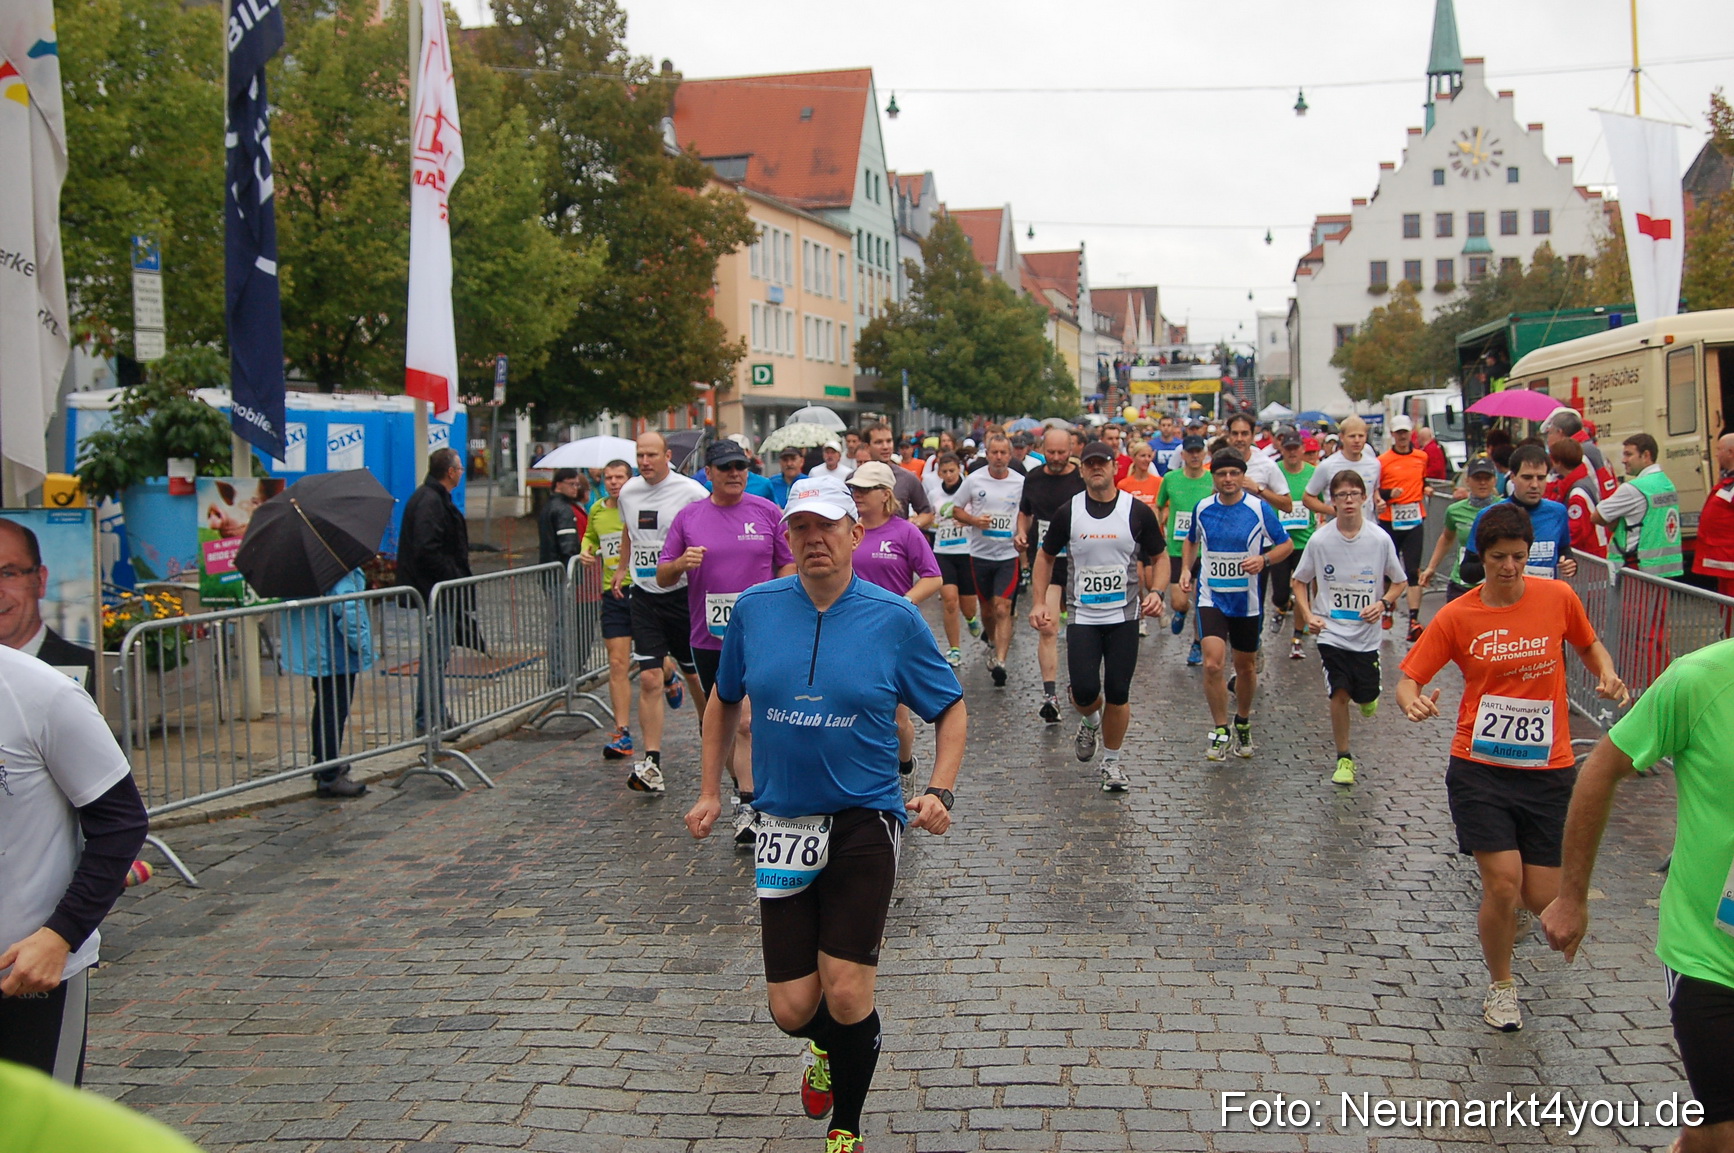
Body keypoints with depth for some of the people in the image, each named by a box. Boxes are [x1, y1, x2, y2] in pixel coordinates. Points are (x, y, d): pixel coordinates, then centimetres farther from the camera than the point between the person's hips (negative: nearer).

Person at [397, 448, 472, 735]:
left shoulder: (435, 499, 16)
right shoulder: (429, 502, -17)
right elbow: (427, 551, -26)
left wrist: (458, 577, 14)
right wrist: (455, 578, -19)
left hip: (440, 592, 11)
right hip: (435, 592, -11)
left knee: (437, 656, 15)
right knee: (435, 656, -7)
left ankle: (436, 717, 22)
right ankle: (428, 719, -3)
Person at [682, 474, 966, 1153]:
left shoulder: (895, 618, -5)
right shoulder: (755, 608, 1)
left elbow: (951, 711, 5)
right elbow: (724, 701, 17)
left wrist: (939, 792, -9)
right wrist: (710, 792, 14)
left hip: (865, 823, -2)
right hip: (783, 826, 2)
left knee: (846, 996, -8)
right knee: (792, 1009, 2)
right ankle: (826, 1047, 41)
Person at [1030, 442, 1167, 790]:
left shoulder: (1138, 511, -2)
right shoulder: (1068, 512, 0)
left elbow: (1159, 558, 7)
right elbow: (1046, 557, 11)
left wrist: (1156, 592, -12)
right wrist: (1039, 602, 0)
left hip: (1125, 617, 0)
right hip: (1082, 616, 0)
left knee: (1118, 693, 1)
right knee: (1084, 691, -8)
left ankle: (1112, 761, 20)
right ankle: (1090, 722, 29)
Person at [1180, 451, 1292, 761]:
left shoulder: (1259, 509, -8)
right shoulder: (1202, 508, 0)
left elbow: (1286, 545, 0)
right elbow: (1192, 541, 19)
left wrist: (1263, 559, -18)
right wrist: (1186, 569, 2)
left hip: (1247, 601, 0)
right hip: (1211, 598, 0)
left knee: (1246, 667, 14)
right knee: (1213, 664, -17)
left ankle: (1243, 724, 39)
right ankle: (1220, 732, -2)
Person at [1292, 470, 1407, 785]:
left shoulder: (1380, 539, -7)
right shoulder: (1320, 540, -7)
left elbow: (1399, 582, 6)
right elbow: (1300, 581, 5)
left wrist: (1383, 603, -13)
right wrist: (1307, 615, -9)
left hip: (1367, 633, 1)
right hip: (1331, 632, -1)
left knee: (1366, 696, 7)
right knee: (1339, 694, -6)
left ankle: (1368, 698, 45)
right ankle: (1344, 758, 10)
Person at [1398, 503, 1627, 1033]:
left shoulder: (1558, 597, -1)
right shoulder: (1456, 617, -5)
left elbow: (1589, 644, 18)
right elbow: (1408, 679, -4)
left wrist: (1606, 675, -4)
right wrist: (1412, 702, -27)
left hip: (1548, 768, 2)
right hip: (1479, 768, -2)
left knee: (1542, 899, 1)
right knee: (1503, 880, -11)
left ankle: (1497, 917, 41)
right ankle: (1500, 985, 16)